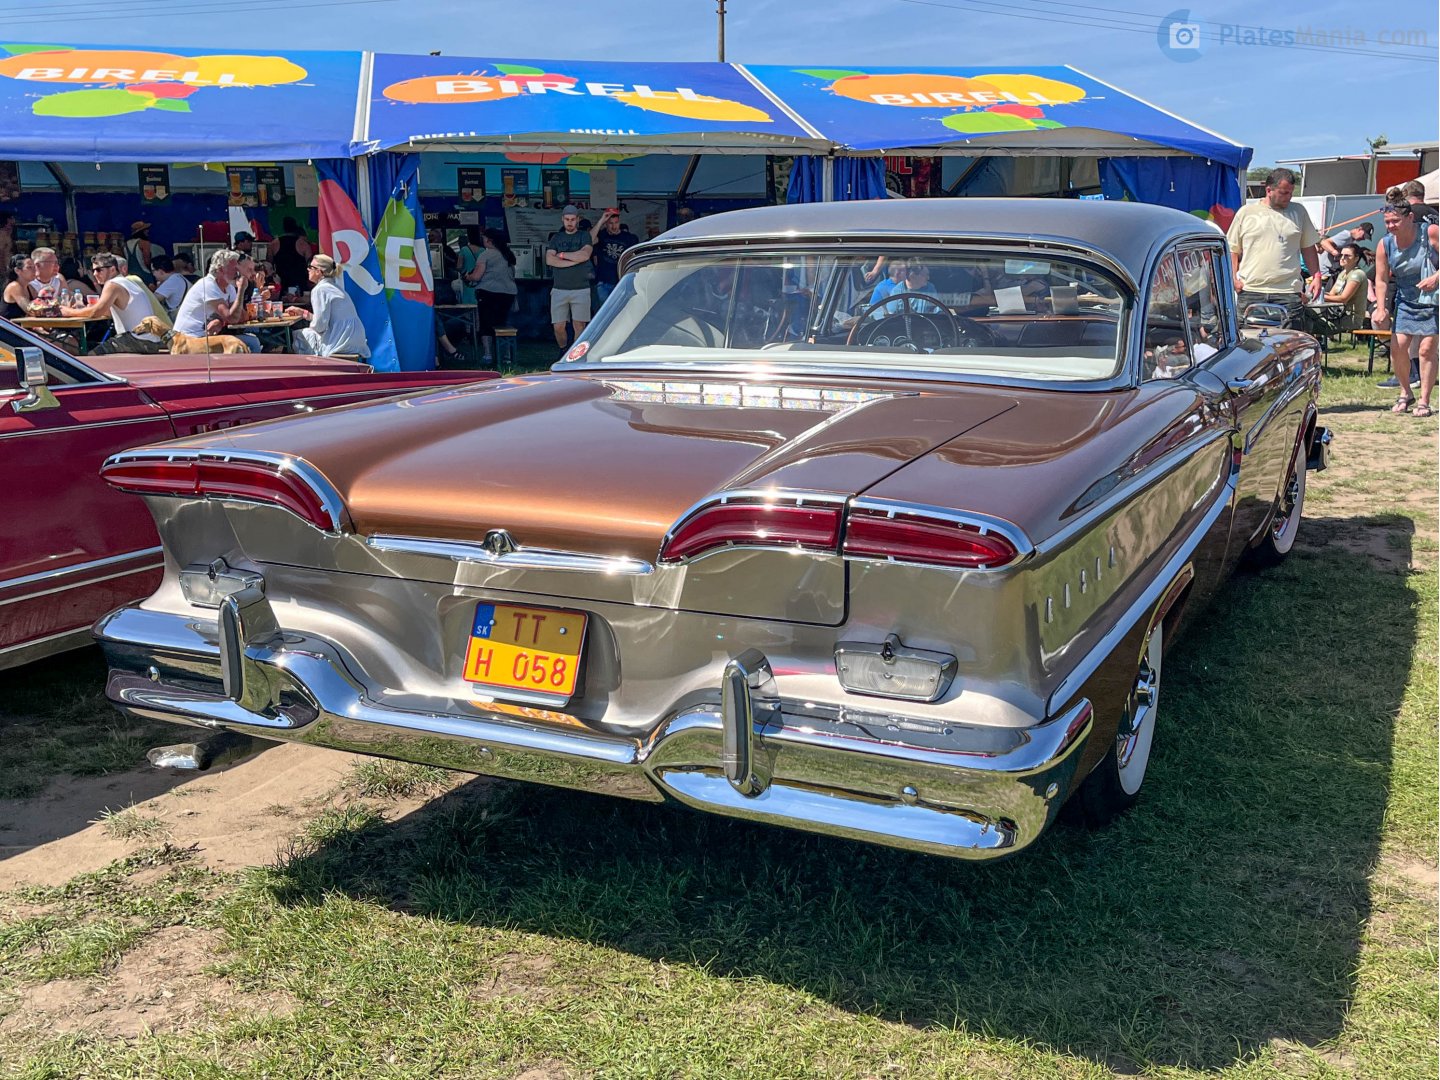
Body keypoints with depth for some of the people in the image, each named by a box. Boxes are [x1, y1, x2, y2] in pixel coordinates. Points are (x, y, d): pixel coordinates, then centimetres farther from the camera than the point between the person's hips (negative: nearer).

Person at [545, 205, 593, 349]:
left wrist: (562, 255, -4)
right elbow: (549, 260, -2)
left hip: (580, 289, -2)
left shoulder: (584, 236, 8)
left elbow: (585, 255, -12)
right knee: (558, 326, -1)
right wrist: (574, 260, -9)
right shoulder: (556, 238, 14)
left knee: (579, 326, -4)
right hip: (559, 289, 2)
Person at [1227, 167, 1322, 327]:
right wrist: (1234, 278, -1)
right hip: (1250, 292, -1)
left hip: (1288, 292, 1)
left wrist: (1316, 276, 6)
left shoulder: (1298, 212, 13)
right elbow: (1233, 250, 11)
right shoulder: (1245, 213, 8)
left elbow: (1308, 248, 17)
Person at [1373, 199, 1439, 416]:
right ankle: (1405, 394, 18)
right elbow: (1381, 279, -3)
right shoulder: (1385, 245, -6)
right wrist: (1380, 308, -14)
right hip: (1406, 302, 4)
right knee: (1397, 346, -4)